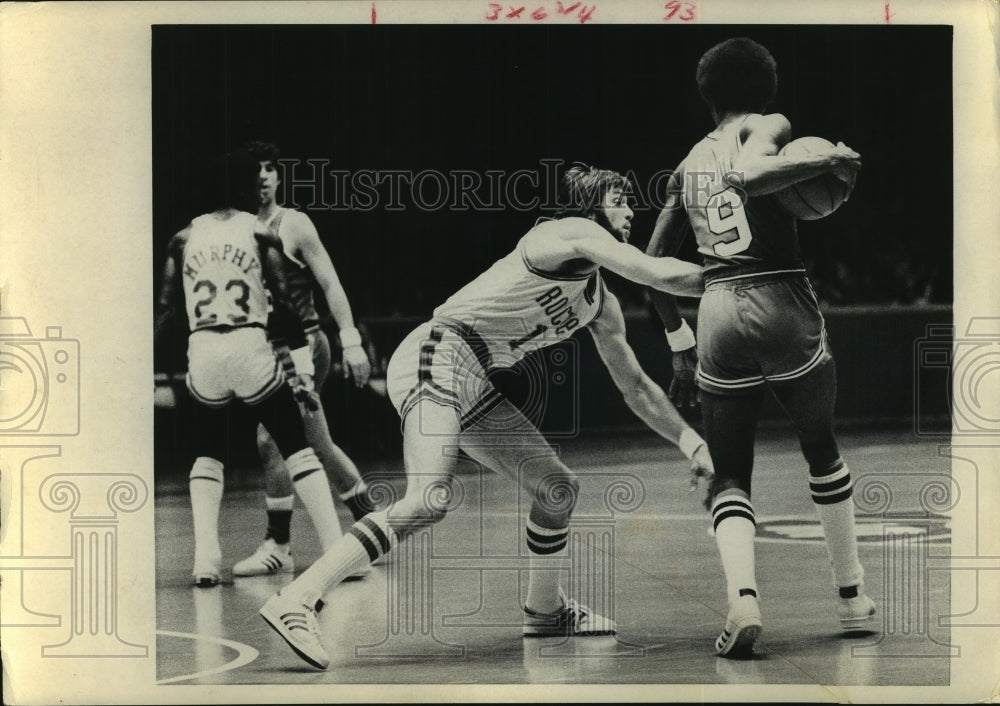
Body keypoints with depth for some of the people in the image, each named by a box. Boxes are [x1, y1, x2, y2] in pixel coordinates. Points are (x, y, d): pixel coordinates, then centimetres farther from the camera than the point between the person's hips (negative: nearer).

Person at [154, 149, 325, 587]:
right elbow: (283, 305, -2)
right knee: (296, 448, 8)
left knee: (207, 455, 20)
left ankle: (205, 560, 4)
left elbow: (163, 309, 11)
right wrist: (304, 369, -2)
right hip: (250, 349, -2)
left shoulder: (184, 238, 12)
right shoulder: (259, 233, 5)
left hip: (202, 353, 3)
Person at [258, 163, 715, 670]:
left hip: (472, 383, 10)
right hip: (436, 357, -10)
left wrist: (691, 441, 23)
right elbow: (658, 274, -17)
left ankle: (544, 609, 34)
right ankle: (295, 601, -30)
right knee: (430, 499, -27)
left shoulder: (601, 305, 21)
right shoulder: (573, 232, -5)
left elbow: (636, 386, 28)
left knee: (558, 488, 13)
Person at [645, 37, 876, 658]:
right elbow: (745, 176, -23)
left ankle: (743, 595, -19)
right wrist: (827, 161, -13)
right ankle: (852, 594, 26)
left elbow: (654, 263, 20)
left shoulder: (689, 164, 17)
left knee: (729, 476, 8)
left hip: (717, 313, 3)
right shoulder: (769, 127, 1)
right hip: (782, 304, -3)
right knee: (822, 448, 20)